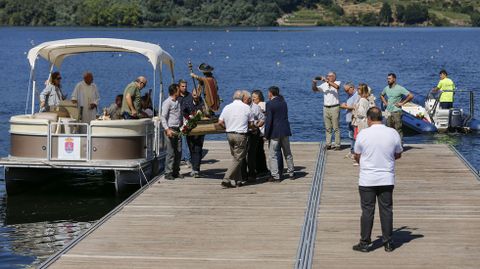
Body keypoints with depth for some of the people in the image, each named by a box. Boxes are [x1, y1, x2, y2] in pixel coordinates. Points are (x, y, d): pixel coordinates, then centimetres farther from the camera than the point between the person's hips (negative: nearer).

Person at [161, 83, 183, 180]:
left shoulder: (177, 102, 17)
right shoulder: (167, 102, -7)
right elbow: (163, 117, -12)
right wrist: (167, 129, -21)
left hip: (178, 130, 7)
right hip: (170, 130, -7)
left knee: (178, 152, 7)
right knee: (171, 152, -7)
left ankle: (176, 172, 16)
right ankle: (168, 173, -3)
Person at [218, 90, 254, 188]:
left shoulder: (227, 107, 5)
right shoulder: (246, 107, -4)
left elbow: (220, 122, 3)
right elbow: (251, 123, 0)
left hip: (229, 134, 5)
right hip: (241, 135, -5)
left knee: (235, 157, 17)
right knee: (238, 159, -2)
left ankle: (238, 179, 19)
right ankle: (226, 179, -11)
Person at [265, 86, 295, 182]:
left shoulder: (270, 104, -13)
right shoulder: (283, 102, 8)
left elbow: (268, 120, -16)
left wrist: (266, 134, -10)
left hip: (275, 132, -6)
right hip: (285, 131, 7)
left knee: (273, 155, 1)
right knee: (287, 153, 17)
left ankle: (275, 176, -1)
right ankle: (291, 173, 24)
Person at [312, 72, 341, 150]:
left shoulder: (337, 83, -3)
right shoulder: (324, 85, 9)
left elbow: (336, 86, -26)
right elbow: (315, 89, 7)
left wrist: (326, 80, -27)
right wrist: (314, 83, -14)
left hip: (334, 108, -5)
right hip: (326, 108, 5)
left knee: (336, 128, -2)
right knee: (327, 128, 7)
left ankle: (337, 145, 2)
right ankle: (328, 144, 11)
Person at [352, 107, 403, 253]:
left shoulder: (363, 134, -10)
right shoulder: (393, 133, -4)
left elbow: (357, 157, 2)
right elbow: (398, 154, 9)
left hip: (367, 180, -2)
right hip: (387, 179, 2)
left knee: (367, 211, 5)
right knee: (386, 210, 9)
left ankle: (364, 243, 10)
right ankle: (388, 243, 14)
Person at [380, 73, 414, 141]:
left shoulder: (400, 88, -8)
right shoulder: (386, 88, 10)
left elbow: (411, 96, -11)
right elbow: (381, 95, 32)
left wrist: (402, 103, -10)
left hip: (396, 112, -6)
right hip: (388, 112, 6)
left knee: (398, 129, -8)